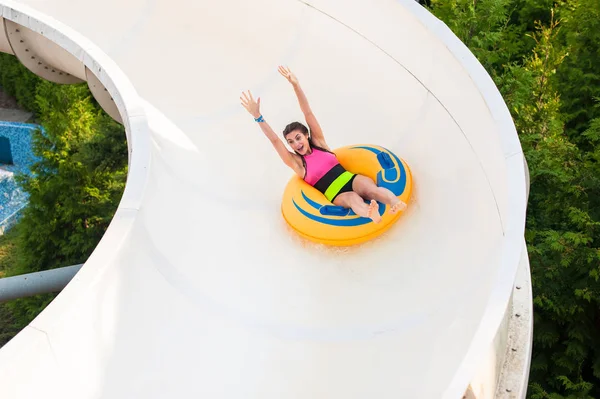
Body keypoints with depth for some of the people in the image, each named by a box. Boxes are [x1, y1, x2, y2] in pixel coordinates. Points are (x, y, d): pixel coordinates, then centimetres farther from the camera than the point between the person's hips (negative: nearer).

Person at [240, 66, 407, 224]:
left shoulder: (318, 142, 13)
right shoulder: (297, 162, 6)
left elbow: (308, 113, 4)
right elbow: (274, 140, -5)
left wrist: (296, 85, -3)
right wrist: (257, 116, -13)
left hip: (350, 179, 3)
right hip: (337, 195, -3)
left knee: (371, 188, -31)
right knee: (353, 198, -38)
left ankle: (395, 202, -62)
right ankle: (371, 214, -71)